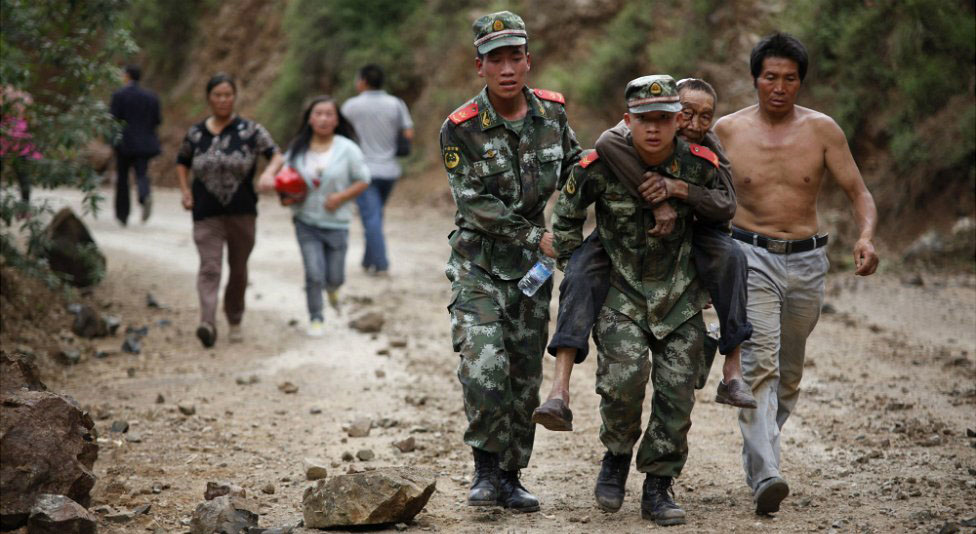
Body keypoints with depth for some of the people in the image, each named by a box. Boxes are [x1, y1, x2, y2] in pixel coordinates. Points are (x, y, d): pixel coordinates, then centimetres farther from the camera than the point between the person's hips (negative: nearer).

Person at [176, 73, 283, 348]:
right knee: (209, 267, -15)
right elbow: (182, 163, 22)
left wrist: (269, 171, -27)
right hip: (207, 214, 0)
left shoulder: (249, 130, 1)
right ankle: (207, 322, -28)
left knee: (239, 270, 10)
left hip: (242, 212, 0)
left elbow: (276, 155, -5)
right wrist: (185, 191, 7)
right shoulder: (196, 133, 7)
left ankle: (235, 321, 27)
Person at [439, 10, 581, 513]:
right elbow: (476, 206, -15)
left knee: (524, 378, 8)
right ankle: (486, 467, 0)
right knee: (484, 371, -18)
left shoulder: (551, 112, -1)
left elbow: (573, 169, 16)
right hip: (478, 265, -4)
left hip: (531, 265, 4)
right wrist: (536, 238, -15)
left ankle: (509, 476, 20)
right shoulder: (460, 129, -14)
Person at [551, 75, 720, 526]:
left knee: (676, 391, -2)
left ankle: (657, 489, 12)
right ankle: (616, 456, 7)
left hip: (680, 294, 2)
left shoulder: (701, 166, -10)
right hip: (620, 290, -2)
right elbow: (566, 217, 4)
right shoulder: (600, 166, -15)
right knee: (624, 377, -21)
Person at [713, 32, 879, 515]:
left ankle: (756, 453, 35)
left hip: (806, 261, 3)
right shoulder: (727, 130, -1)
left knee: (789, 372, 13)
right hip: (750, 256, -2)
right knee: (759, 364, -18)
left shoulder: (822, 130, -1)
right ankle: (765, 477, -27)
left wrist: (866, 236, -19)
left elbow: (858, 192, 0)